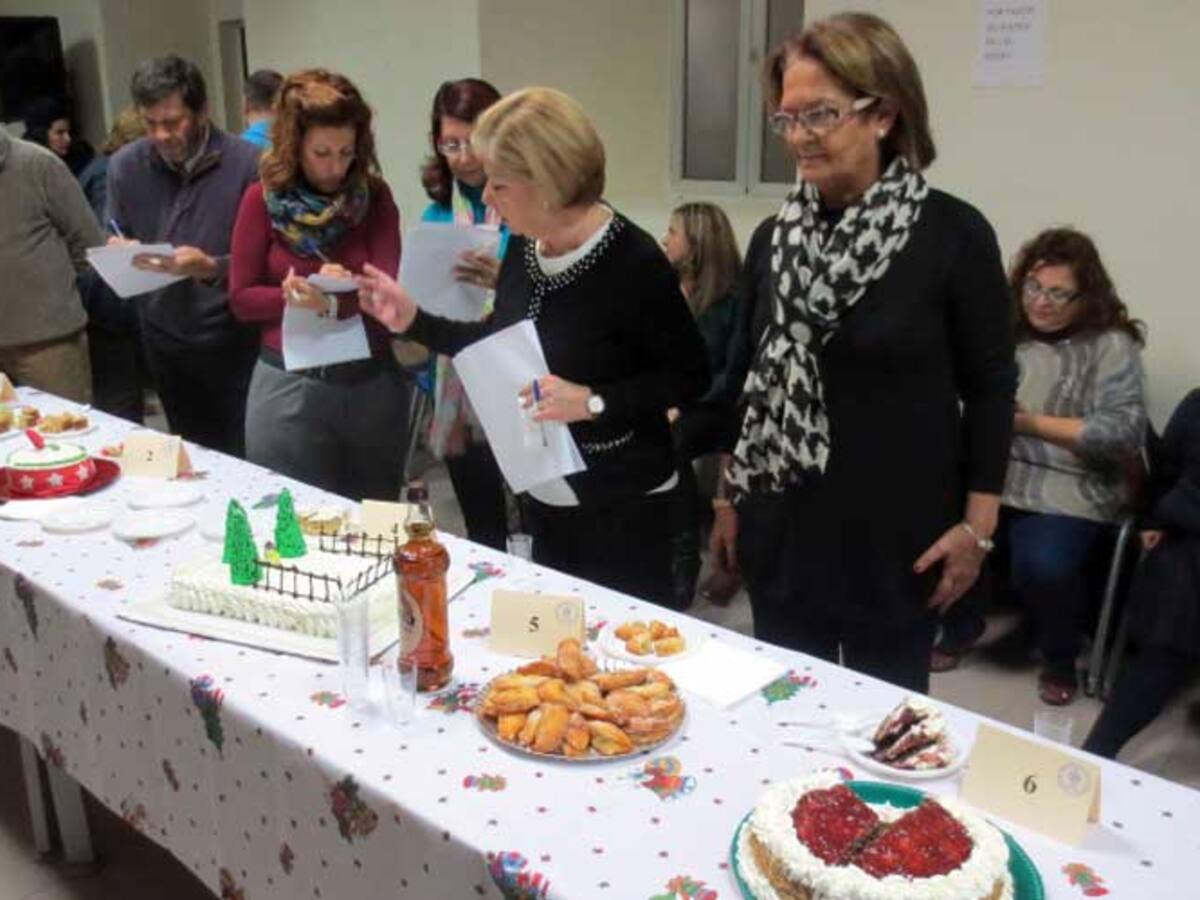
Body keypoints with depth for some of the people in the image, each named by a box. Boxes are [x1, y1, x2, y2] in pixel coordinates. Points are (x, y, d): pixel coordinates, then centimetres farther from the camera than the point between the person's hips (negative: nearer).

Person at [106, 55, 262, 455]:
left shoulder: (249, 164, -14)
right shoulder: (124, 166, 1)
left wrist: (213, 268, -29)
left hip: (233, 340, -4)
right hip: (164, 340, 4)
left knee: (241, 457, 5)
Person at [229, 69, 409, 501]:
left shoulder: (375, 196, 0)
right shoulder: (262, 199, -3)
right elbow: (241, 298, -2)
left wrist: (335, 300, -29)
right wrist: (298, 297, -18)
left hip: (372, 384, 2)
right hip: (288, 388, -1)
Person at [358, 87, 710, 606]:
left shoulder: (632, 261, -21)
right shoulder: (523, 246, 0)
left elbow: (691, 375, -16)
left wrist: (594, 402, -25)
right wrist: (413, 321, 5)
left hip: (622, 503, -7)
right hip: (544, 493, 7)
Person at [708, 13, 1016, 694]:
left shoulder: (953, 234, -11)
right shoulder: (780, 234, 2)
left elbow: (991, 387, -6)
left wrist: (978, 524, -9)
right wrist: (732, 496, 11)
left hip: (899, 527, -3)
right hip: (786, 522, 4)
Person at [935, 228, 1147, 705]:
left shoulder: (1111, 345, -2)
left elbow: (1125, 433, -11)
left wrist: (1032, 423, -14)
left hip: (1067, 489, -4)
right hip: (987, 473, 4)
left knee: (1043, 565, -29)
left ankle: (1060, 659, 6)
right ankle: (961, 625, 10)